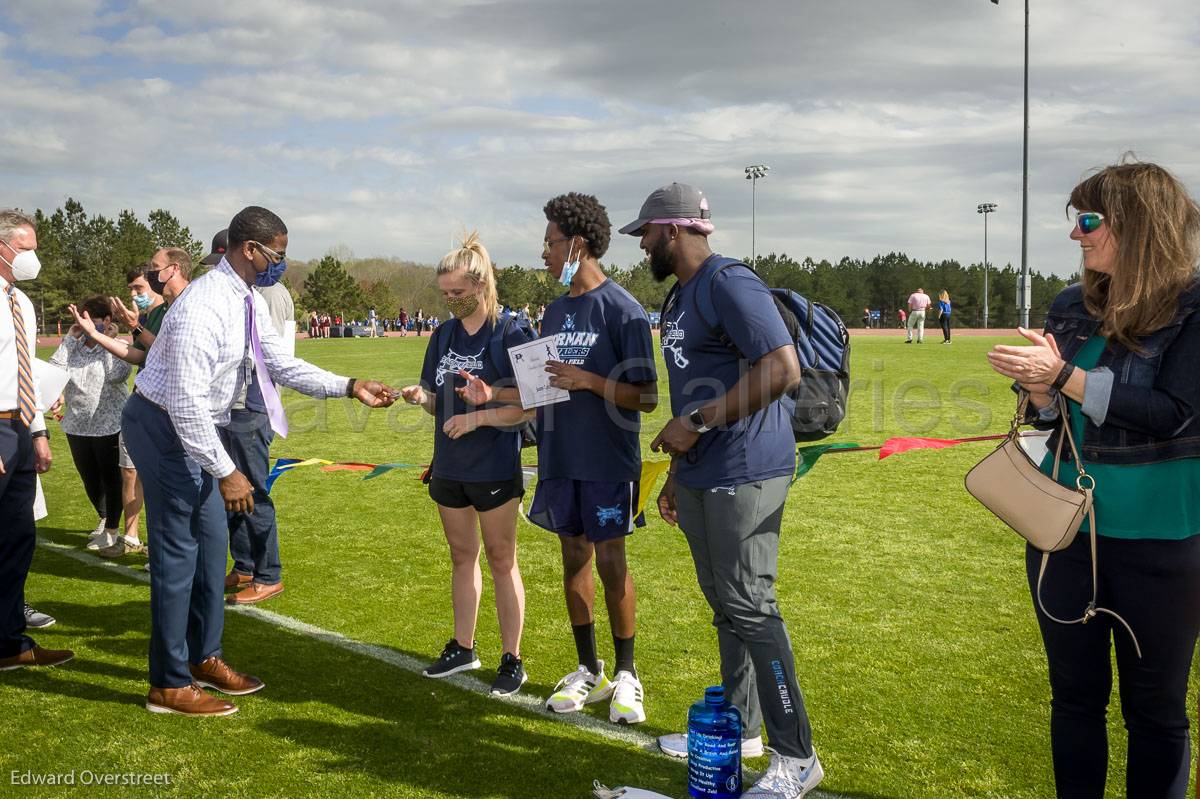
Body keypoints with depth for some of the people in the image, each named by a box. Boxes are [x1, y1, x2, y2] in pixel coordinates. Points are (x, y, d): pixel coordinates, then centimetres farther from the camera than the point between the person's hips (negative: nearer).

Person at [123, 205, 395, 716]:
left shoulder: (249, 302, 1)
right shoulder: (204, 308, -28)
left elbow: (280, 364, 9)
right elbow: (186, 402, -29)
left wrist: (349, 387, 1)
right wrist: (226, 472, -25)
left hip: (191, 427, 10)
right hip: (163, 427, -10)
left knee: (211, 540, 15)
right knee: (178, 550, -3)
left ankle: (204, 658, 30)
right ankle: (169, 686, 10)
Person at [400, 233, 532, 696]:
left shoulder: (509, 336, -12)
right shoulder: (443, 337, 7)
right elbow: (438, 403, 13)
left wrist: (478, 417, -24)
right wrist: (420, 397, -8)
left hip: (495, 470, -6)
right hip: (450, 467, 6)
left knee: (501, 562, 4)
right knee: (462, 558, 17)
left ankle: (512, 659, 15)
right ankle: (463, 648, 30)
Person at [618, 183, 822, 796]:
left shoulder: (730, 285, -14)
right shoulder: (681, 298, 17)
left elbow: (783, 368, -24)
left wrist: (696, 424, -21)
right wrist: (676, 474, 23)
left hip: (744, 475, -10)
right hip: (700, 478, 10)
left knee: (750, 609, -5)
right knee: (724, 606, 17)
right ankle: (738, 728, 32)